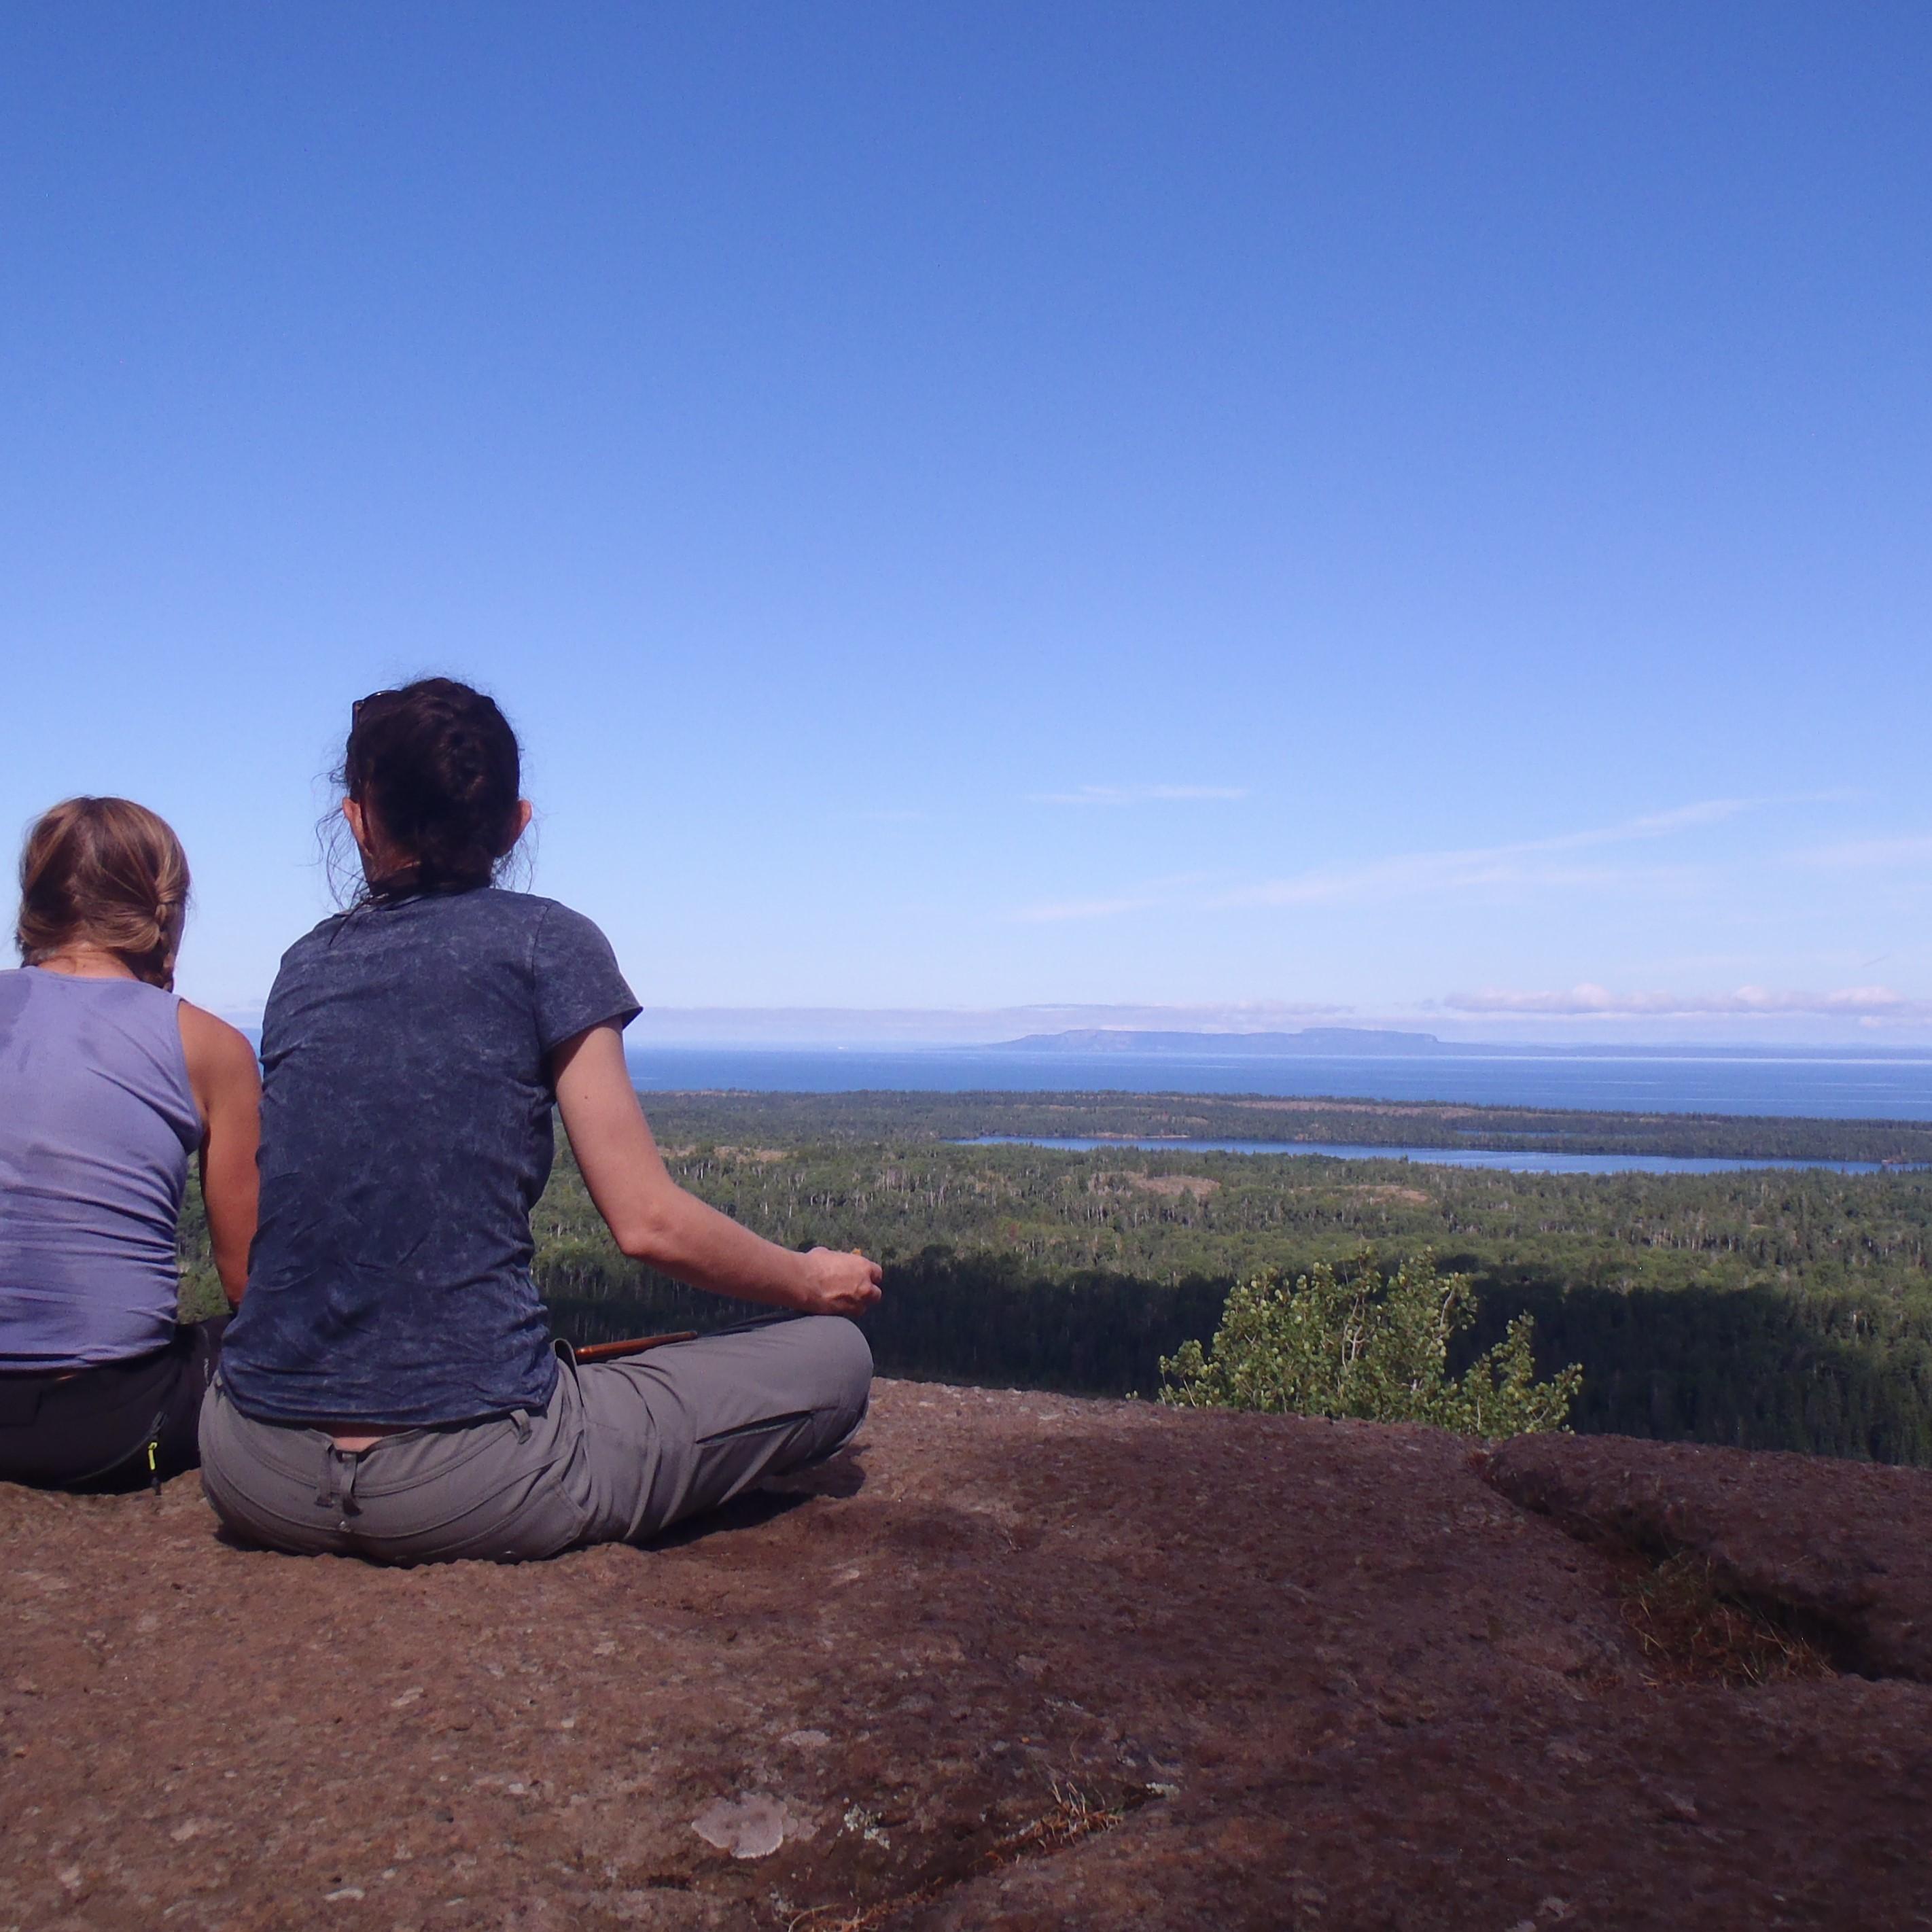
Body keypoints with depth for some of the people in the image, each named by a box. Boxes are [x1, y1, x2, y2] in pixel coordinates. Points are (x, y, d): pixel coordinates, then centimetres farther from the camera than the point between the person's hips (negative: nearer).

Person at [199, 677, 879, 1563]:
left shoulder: (302, 965, 11)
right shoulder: (546, 942, -4)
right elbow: (649, 1223, -7)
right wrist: (813, 1280, 12)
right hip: (469, 1485, -5)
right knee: (834, 1356, 10)